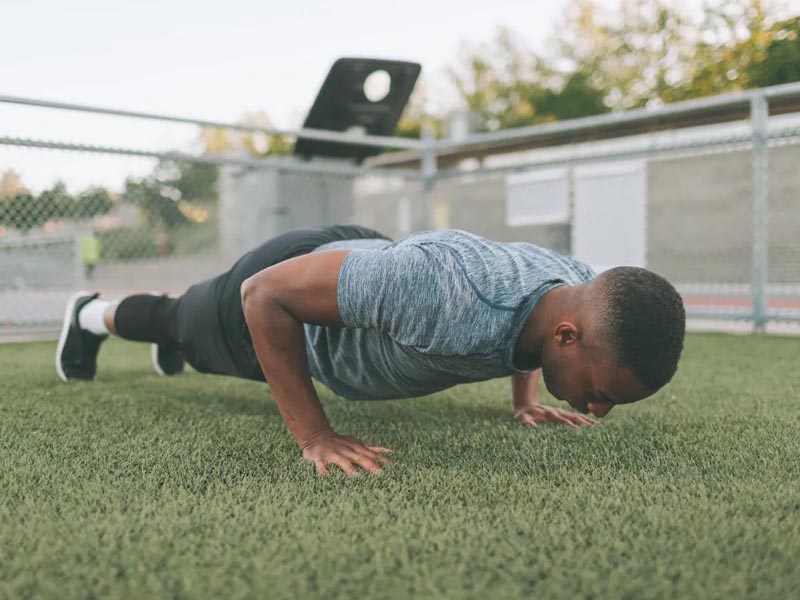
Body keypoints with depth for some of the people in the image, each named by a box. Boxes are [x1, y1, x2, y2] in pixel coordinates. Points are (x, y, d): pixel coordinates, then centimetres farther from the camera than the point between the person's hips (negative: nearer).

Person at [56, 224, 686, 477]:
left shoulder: (586, 298, -26)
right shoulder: (442, 294, -50)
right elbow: (264, 293, -39)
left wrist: (526, 399, -3)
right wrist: (314, 436, -37)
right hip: (280, 292, -5)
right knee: (187, 328, 31)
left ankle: (171, 334, 74)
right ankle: (93, 316, 64)